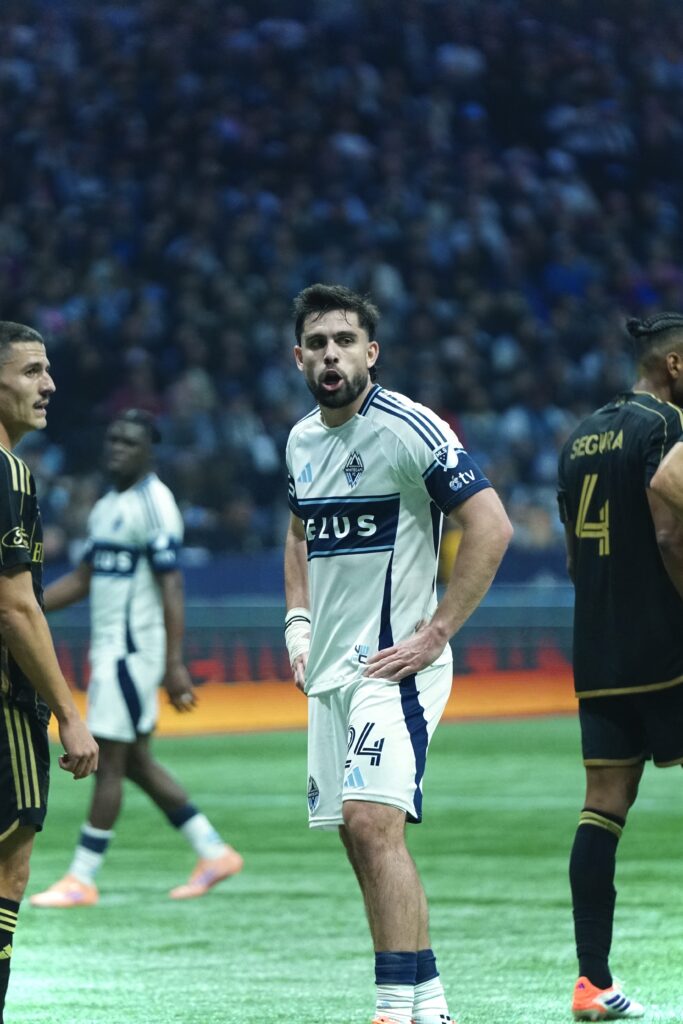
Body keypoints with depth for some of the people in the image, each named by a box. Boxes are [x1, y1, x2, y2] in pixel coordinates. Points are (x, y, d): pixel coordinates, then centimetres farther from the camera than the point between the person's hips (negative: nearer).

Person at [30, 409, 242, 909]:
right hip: (109, 648, 10)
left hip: (133, 649, -10)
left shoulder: (153, 505, -13)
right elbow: (84, 578, 22)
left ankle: (82, 880, -2)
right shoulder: (107, 506, 16)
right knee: (134, 762, 12)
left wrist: (174, 664, -23)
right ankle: (214, 852, 19)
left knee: (110, 760, -6)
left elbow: (172, 587, -18)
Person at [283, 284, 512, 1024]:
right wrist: (298, 621, 15)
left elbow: (491, 527, -15)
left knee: (372, 823, -20)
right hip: (329, 669, 8)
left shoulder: (410, 429, -12)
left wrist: (434, 635, -16)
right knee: (360, 838, 8)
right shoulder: (302, 440, 12)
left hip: (393, 664, -8)